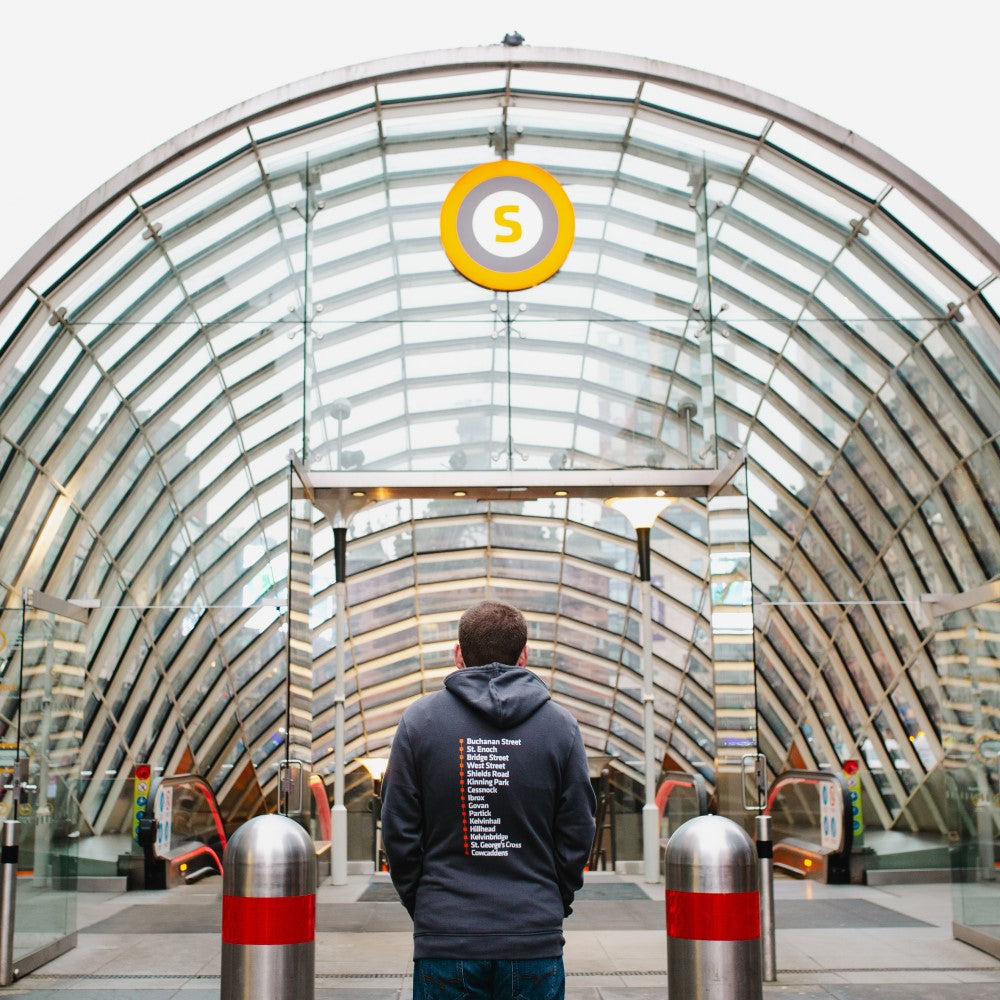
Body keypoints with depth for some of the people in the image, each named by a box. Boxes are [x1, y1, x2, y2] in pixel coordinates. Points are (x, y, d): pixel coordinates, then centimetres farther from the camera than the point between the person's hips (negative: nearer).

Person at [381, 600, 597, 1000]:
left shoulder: (418, 720, 0)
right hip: (535, 941, 1)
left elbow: (398, 832, 0)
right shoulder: (561, 725, 1)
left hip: (444, 939, 0)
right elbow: (578, 835, 2)